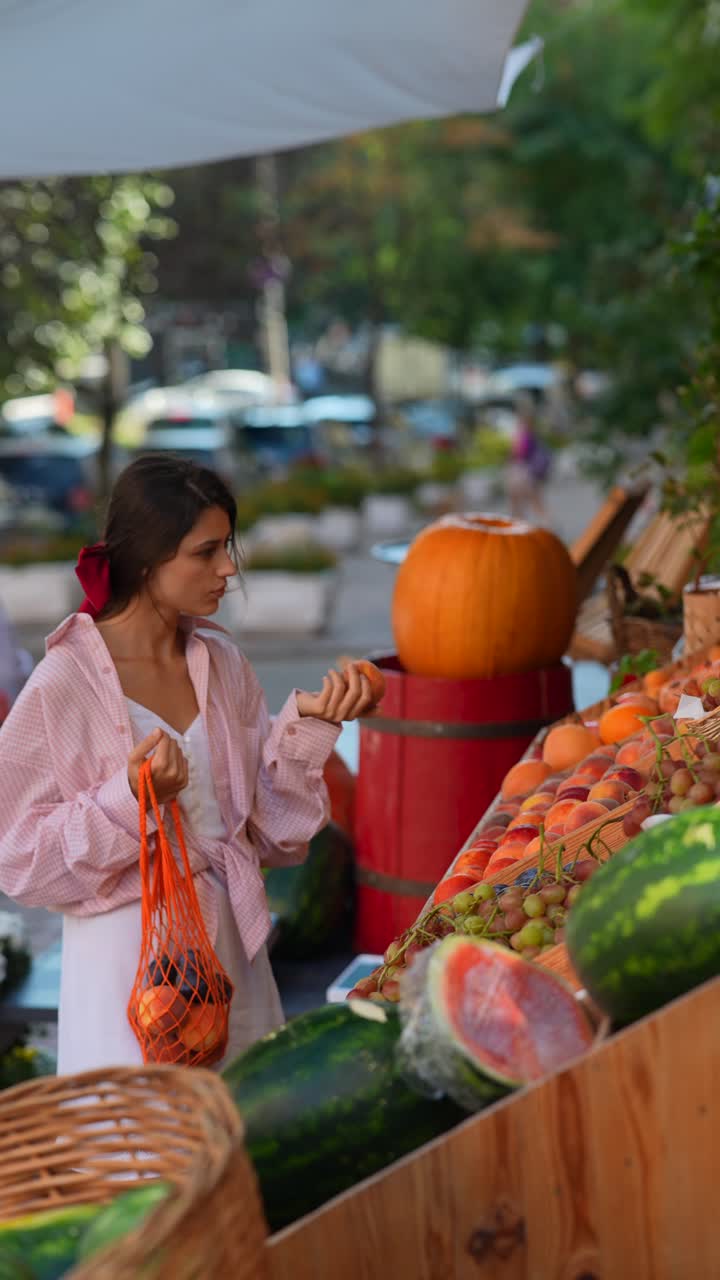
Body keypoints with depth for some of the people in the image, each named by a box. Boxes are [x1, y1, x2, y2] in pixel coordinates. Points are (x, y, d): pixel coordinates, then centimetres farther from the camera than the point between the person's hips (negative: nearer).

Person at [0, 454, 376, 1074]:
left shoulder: (222, 662, 3)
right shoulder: (64, 685, -14)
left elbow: (269, 829, 5)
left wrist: (307, 723, -8)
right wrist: (128, 801, -24)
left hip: (232, 940, 6)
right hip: (132, 950, -5)